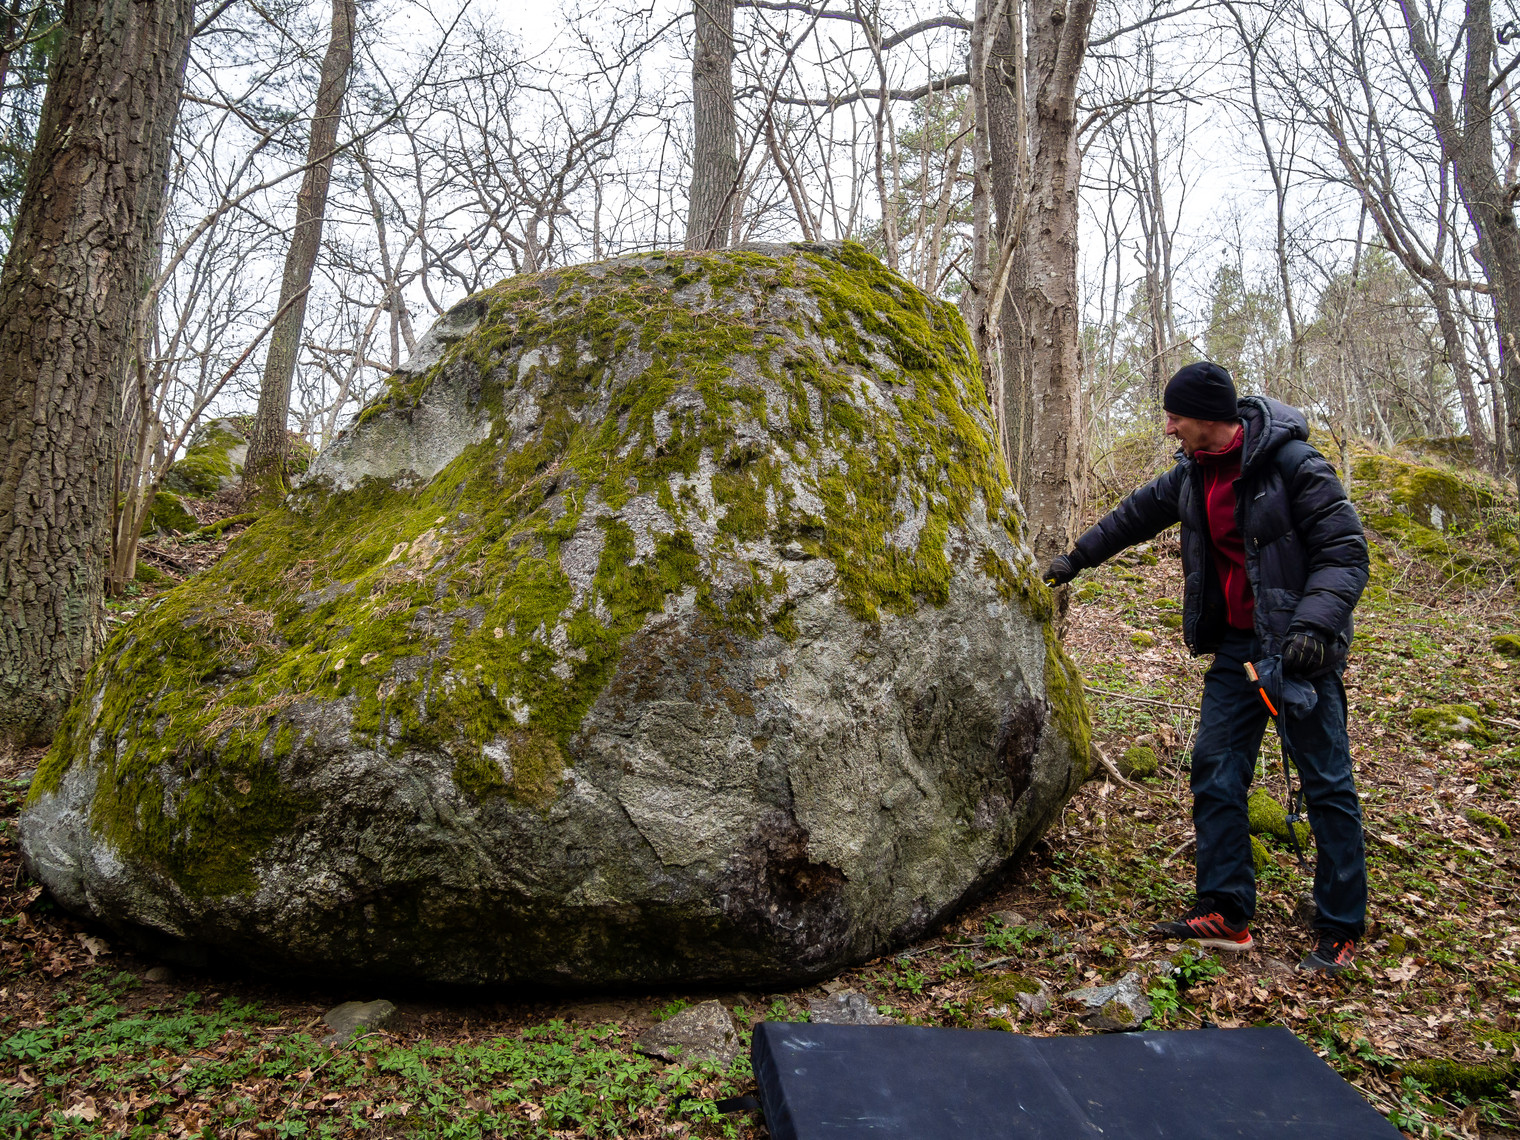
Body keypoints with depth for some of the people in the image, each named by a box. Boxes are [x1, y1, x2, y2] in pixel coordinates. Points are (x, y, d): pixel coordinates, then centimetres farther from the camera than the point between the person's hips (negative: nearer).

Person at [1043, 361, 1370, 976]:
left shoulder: (1291, 462, -15)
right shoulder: (1193, 474, 6)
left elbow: (1346, 550, -16)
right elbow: (1139, 512, 22)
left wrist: (1315, 624, -28)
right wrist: (1077, 557, 30)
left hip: (1301, 644, -7)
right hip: (1236, 644, 7)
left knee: (1327, 782, 0)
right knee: (1215, 770, 3)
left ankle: (1341, 931, 11)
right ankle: (1225, 913, 10)